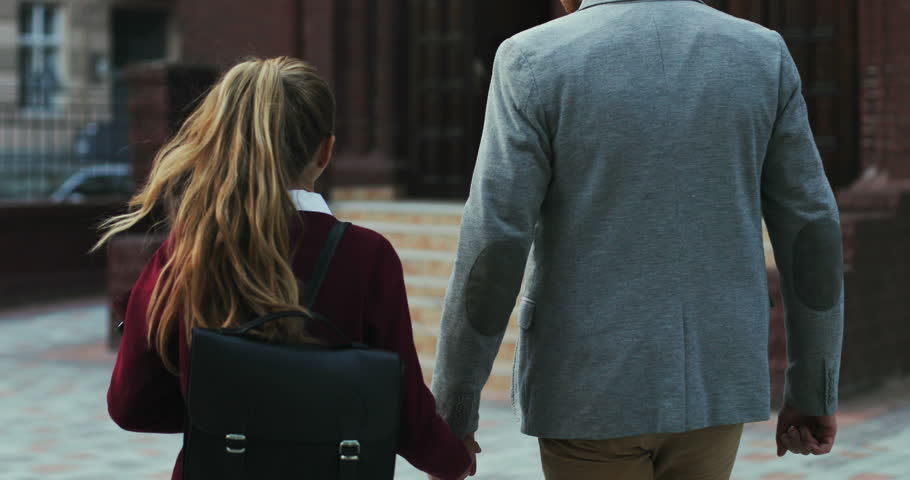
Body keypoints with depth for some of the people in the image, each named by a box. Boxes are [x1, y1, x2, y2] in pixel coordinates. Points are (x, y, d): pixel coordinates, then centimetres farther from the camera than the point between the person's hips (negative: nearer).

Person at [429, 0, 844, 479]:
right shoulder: (759, 55, -1)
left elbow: (492, 251, -14)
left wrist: (451, 410, -4)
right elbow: (811, 232, 1)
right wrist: (813, 393, 11)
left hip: (594, 390, -3)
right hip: (708, 385, 4)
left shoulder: (537, 63, -12)